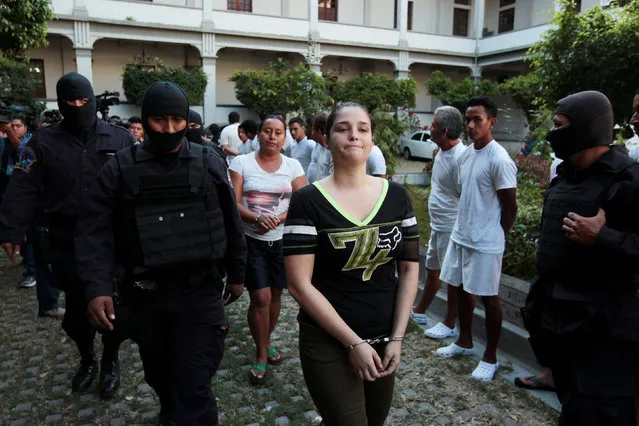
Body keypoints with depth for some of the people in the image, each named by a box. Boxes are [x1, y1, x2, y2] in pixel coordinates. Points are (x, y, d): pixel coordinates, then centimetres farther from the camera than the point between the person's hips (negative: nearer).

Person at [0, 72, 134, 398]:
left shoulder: (120, 139, 0)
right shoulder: (44, 142, 2)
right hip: (68, 244, 1)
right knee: (76, 307, 13)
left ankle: (110, 362, 32)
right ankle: (86, 360, 37)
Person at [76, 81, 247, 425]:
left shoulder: (209, 164, -1)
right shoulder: (121, 168, -2)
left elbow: (230, 223, 6)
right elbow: (94, 231, -5)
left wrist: (236, 274, 11)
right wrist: (96, 288, -16)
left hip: (200, 291, -2)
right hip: (145, 294, 2)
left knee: (193, 387, -5)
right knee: (159, 376, 23)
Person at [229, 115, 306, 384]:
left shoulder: (293, 166, 2)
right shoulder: (241, 163, -3)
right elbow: (233, 202, -8)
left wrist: (278, 218, -20)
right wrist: (256, 218, -26)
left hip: (283, 240, 3)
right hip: (251, 240, -2)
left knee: (275, 294, 13)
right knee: (261, 298, -6)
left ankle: (266, 341, 37)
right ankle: (261, 354, 14)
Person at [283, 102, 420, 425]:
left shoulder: (397, 196, -1)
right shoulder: (308, 202, -13)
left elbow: (409, 268, 3)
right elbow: (299, 284, -15)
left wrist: (397, 336, -3)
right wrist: (353, 342, -15)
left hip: (384, 340, 5)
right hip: (329, 344, -4)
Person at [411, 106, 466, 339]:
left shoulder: (459, 157, -22)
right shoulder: (442, 152, 7)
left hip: (451, 228, -10)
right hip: (438, 226, 10)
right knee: (432, 270, 21)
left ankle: (450, 325, 20)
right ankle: (419, 311, 37)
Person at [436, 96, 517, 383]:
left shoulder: (499, 160, -17)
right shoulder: (466, 154, 7)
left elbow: (510, 207, -13)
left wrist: (495, 238, -4)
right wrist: (465, 228, 12)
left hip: (485, 242, -8)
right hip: (460, 235, 8)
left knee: (488, 297, 4)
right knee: (461, 287, 18)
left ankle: (490, 356, 21)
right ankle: (464, 341, 37)